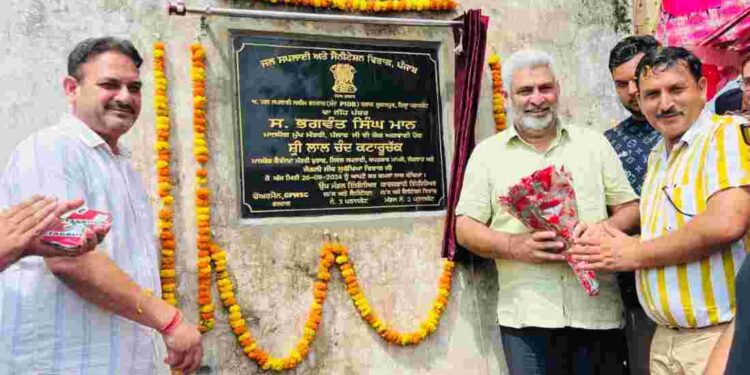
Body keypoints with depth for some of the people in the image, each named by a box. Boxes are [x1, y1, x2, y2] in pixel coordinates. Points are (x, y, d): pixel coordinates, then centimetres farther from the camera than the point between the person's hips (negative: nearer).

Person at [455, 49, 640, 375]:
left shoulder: (594, 142, 11)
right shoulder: (487, 153, 6)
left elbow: (630, 208, 10)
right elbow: (466, 229, 3)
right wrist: (514, 246, -15)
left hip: (597, 311, 2)